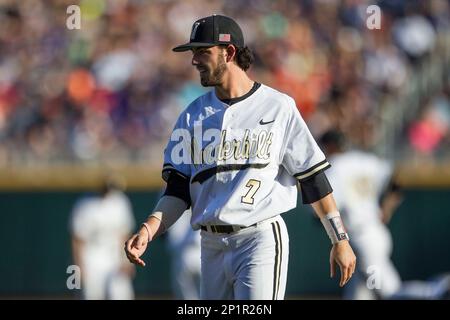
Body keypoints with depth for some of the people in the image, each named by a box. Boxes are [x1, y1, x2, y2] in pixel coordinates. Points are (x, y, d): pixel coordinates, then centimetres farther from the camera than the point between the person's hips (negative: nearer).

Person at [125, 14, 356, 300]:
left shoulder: (278, 107, -1)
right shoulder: (193, 116, 12)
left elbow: (313, 178, 0)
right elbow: (179, 190, 9)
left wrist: (340, 240, -2)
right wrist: (148, 230, -9)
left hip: (261, 241, -5)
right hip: (212, 245, 5)